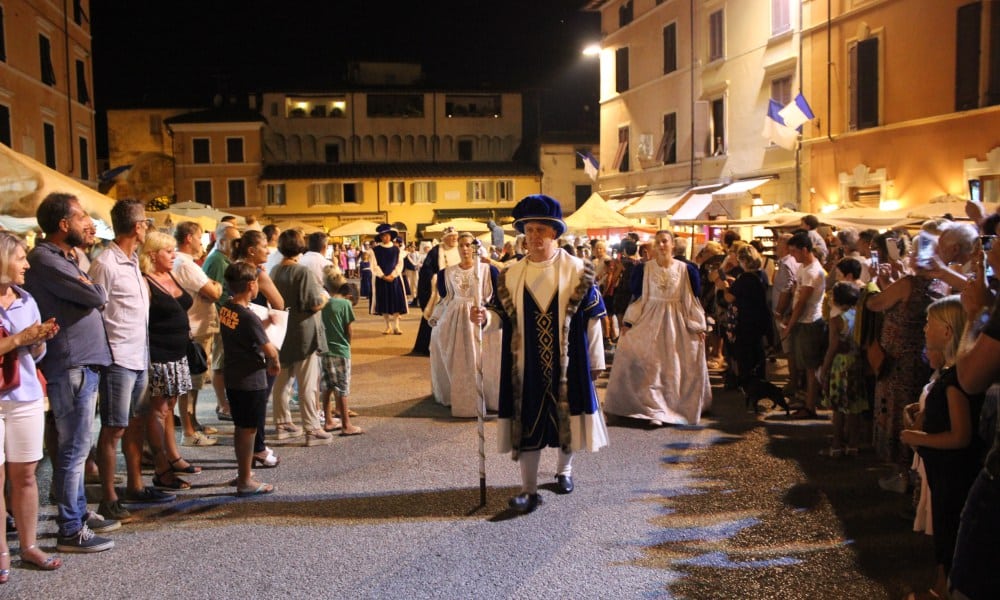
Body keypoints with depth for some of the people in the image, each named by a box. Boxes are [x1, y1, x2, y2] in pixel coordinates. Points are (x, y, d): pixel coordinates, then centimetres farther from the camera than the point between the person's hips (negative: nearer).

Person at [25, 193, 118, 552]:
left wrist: (86, 286, -7)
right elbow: (96, 297, -19)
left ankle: (80, 513, 29)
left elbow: (95, 298, 13)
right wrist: (90, 285, 1)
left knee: (76, 446, 17)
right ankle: (70, 530, 5)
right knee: (74, 448, -3)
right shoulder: (45, 260, -15)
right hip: (71, 365, -10)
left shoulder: (65, 258, 17)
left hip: (84, 362, 10)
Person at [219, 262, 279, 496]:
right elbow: (270, 350, -21)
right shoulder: (249, 317, -22)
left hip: (232, 377, 8)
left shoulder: (225, 309, 2)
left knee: (241, 428, 19)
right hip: (251, 380, -8)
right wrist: (274, 363, -3)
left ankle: (243, 472, 32)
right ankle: (245, 482, 11)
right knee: (248, 430, 2)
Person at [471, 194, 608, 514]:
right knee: (527, 422, 2)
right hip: (527, 365, 1)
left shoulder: (577, 270, -4)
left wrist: (595, 361, -2)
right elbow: (505, 315, 7)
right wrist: (485, 316, -16)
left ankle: (564, 470, 36)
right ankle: (529, 489, 9)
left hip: (566, 363, -1)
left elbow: (592, 318, -2)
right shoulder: (512, 274, 2)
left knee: (565, 416, 11)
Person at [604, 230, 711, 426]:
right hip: (651, 320, 0)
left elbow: (692, 300, 3)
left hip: (677, 321, 0)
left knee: (677, 368, 7)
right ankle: (655, 409, 2)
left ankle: (677, 406, 24)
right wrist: (628, 322, -3)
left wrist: (699, 325, 1)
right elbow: (637, 297, 2)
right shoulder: (644, 269, -1)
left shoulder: (686, 269, -1)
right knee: (651, 366, -4)